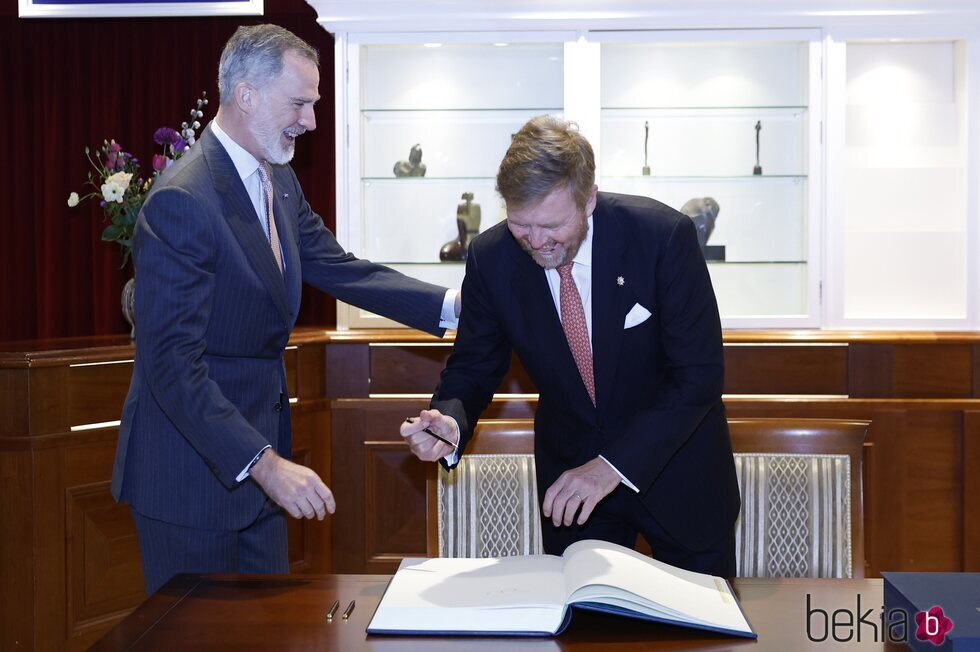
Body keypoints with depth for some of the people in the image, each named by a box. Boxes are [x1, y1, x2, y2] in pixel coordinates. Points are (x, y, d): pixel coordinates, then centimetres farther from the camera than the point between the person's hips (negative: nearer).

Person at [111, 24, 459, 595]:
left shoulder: (279, 182, 5)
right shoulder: (182, 201, -24)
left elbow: (340, 269, 8)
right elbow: (171, 360, -27)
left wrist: (454, 305, -2)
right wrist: (265, 462, -33)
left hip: (259, 454, 9)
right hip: (193, 464, -8)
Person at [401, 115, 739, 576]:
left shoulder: (664, 236, -23)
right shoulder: (491, 257, -13)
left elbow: (699, 372, -21)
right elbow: (474, 365, -2)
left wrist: (613, 465, -28)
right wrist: (449, 421, -25)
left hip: (677, 469, -1)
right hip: (570, 471, 2)